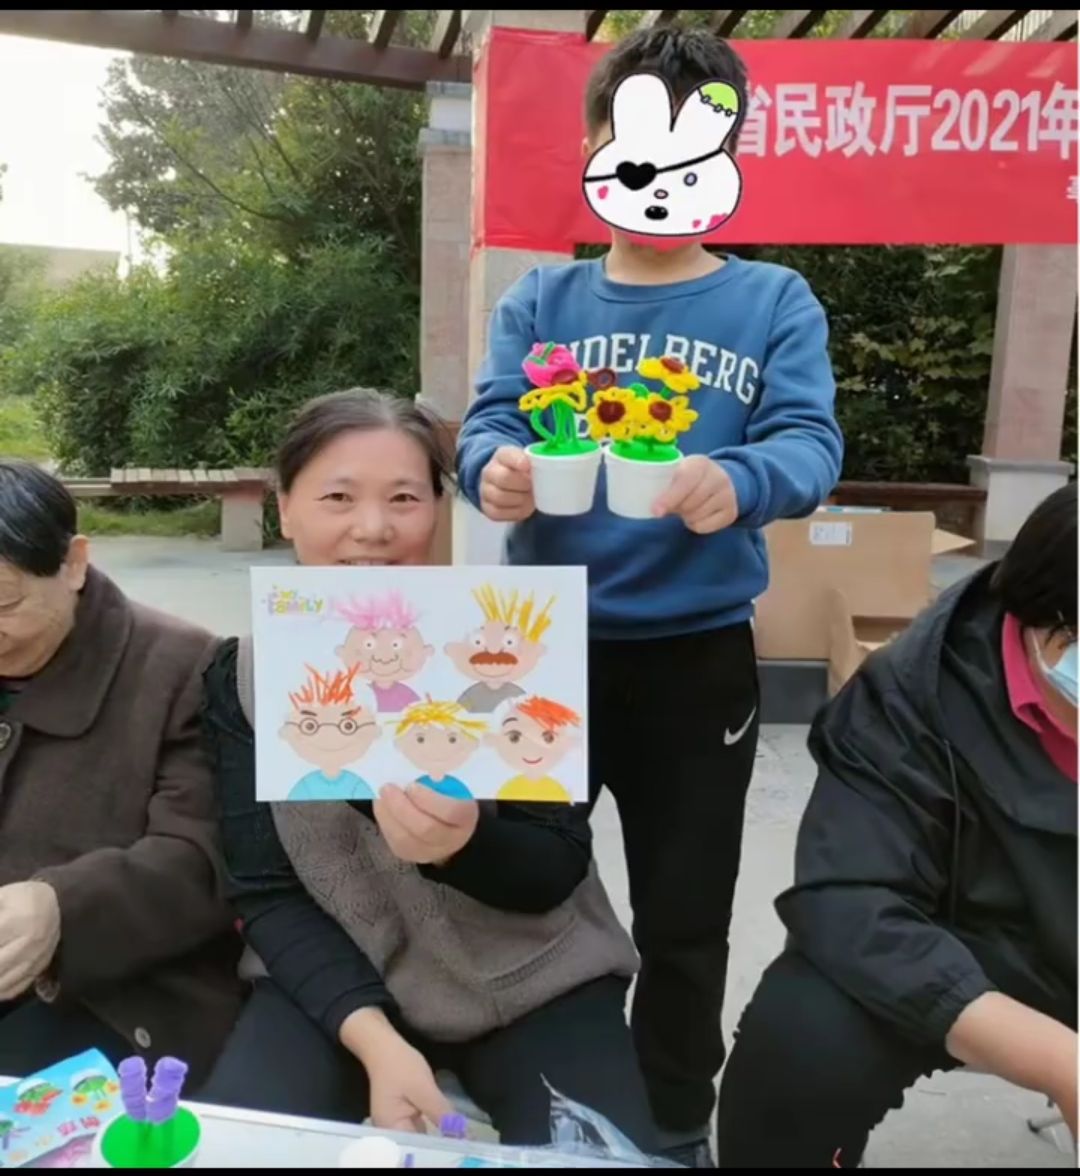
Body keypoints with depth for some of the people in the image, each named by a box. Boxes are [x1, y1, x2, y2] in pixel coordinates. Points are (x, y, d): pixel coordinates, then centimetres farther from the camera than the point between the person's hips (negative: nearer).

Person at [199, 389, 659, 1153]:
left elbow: (557, 871, -11)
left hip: (536, 984, -1)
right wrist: (373, 1036, -22)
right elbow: (266, 895, -6)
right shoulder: (243, 677, -5)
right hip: (337, 981, 2)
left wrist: (461, 843, -34)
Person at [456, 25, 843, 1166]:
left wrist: (735, 483, -34)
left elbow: (810, 446, -11)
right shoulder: (539, 299, 4)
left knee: (683, 923, 15)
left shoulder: (775, 304, 1)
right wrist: (497, 467, -31)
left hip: (696, 657, 0)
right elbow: (485, 426, -7)